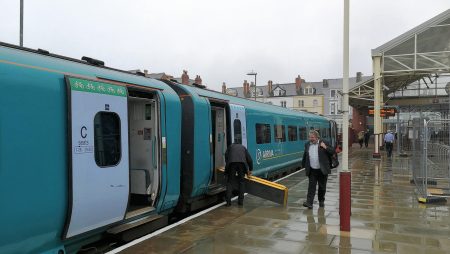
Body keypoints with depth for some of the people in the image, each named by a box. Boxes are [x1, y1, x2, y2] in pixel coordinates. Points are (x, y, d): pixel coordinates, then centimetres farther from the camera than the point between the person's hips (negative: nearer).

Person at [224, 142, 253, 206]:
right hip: (242, 163, 1)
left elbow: (226, 156, 21)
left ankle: (228, 201, 2)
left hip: (232, 163, -1)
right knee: (241, 182, 14)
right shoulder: (243, 147, 34)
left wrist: (227, 165, 32)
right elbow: (249, 159, 30)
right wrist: (250, 170, 40)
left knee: (230, 182, 8)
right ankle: (241, 201, 13)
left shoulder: (230, 146, 32)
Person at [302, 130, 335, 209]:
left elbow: (332, 151, -6)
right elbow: (305, 156, 16)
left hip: (322, 170, -2)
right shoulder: (307, 145, 8)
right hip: (312, 170, 2)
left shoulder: (323, 143, -3)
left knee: (322, 187, 10)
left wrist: (325, 147, -19)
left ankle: (321, 201, 28)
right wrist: (304, 166, 14)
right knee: (311, 186, -5)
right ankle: (309, 202, -10)